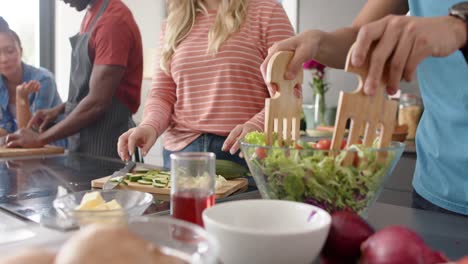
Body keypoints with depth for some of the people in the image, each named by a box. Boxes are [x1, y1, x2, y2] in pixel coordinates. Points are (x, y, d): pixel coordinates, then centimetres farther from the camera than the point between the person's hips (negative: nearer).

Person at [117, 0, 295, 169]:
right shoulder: (174, 24, 14)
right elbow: (162, 95, 11)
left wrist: (257, 125, -23)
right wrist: (151, 125, -10)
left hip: (244, 152, -3)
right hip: (180, 150, 4)